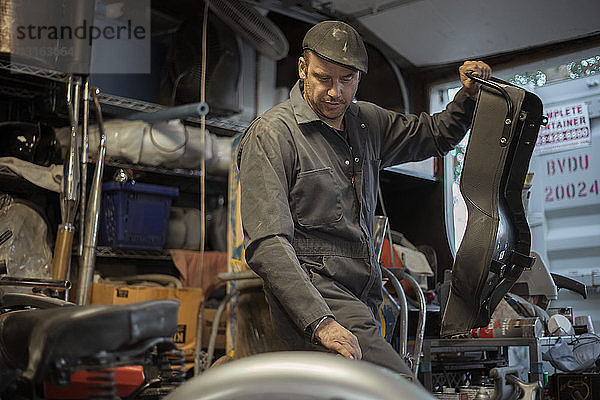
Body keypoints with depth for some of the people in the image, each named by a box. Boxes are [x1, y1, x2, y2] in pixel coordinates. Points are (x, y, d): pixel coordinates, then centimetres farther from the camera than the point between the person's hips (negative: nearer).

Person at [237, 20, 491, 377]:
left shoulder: (367, 122, 15)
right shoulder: (271, 134, -6)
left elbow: (436, 135, 34)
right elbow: (267, 244, -16)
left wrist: (469, 96, 12)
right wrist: (320, 322, -27)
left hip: (364, 300, 8)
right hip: (311, 299, -7)